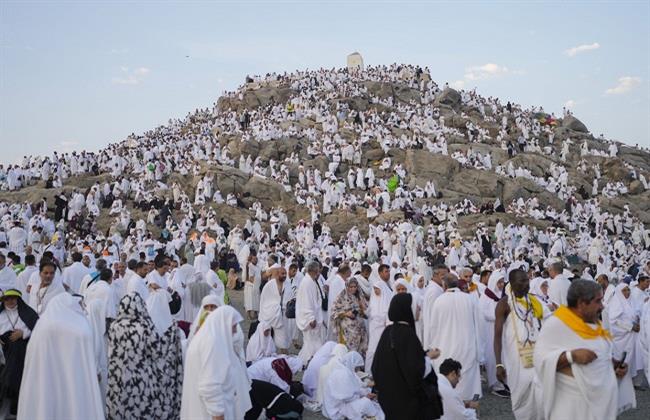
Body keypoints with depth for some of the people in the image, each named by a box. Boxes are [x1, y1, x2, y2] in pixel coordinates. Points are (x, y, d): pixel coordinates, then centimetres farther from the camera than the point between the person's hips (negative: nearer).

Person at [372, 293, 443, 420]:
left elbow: (377, 363, 9)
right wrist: (428, 357, -6)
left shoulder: (388, 331, 0)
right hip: (408, 399, -7)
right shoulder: (408, 333, -21)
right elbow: (417, 371, -23)